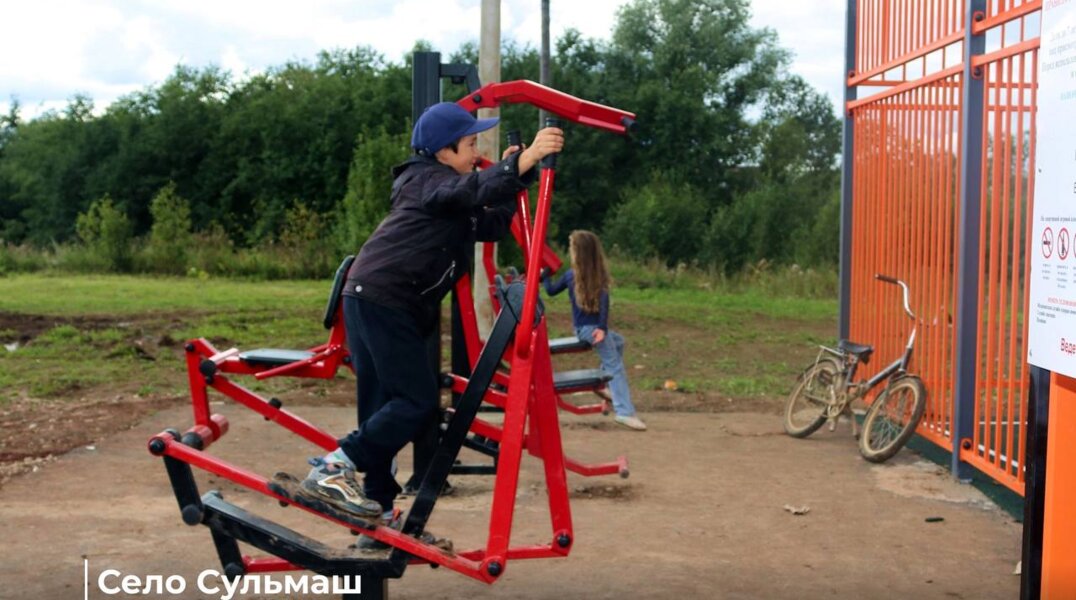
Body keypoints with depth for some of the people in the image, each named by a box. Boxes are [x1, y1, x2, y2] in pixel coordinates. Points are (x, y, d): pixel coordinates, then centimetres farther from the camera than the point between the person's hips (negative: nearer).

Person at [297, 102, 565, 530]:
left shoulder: (437, 186, 24)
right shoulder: (427, 180, -5)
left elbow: (492, 225, 24)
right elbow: (471, 190, -26)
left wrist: (511, 178, 14)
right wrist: (523, 160, -37)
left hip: (372, 302, 10)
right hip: (380, 300, -10)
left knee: (385, 409, 9)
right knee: (418, 400, -12)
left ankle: (378, 516, 14)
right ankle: (332, 469, -13)